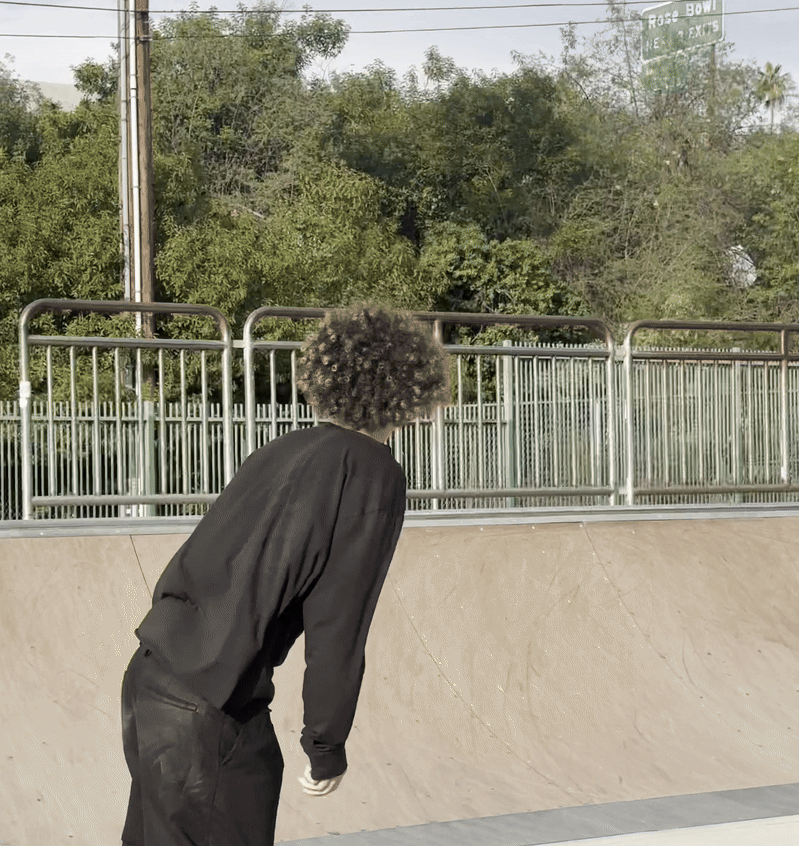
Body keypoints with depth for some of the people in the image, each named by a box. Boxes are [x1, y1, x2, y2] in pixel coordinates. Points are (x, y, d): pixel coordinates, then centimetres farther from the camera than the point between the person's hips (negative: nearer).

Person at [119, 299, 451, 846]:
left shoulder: (284, 451, 13)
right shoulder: (375, 476, -7)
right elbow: (337, 626, -11)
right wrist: (327, 748, -2)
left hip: (151, 677, 8)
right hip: (207, 714, -7)